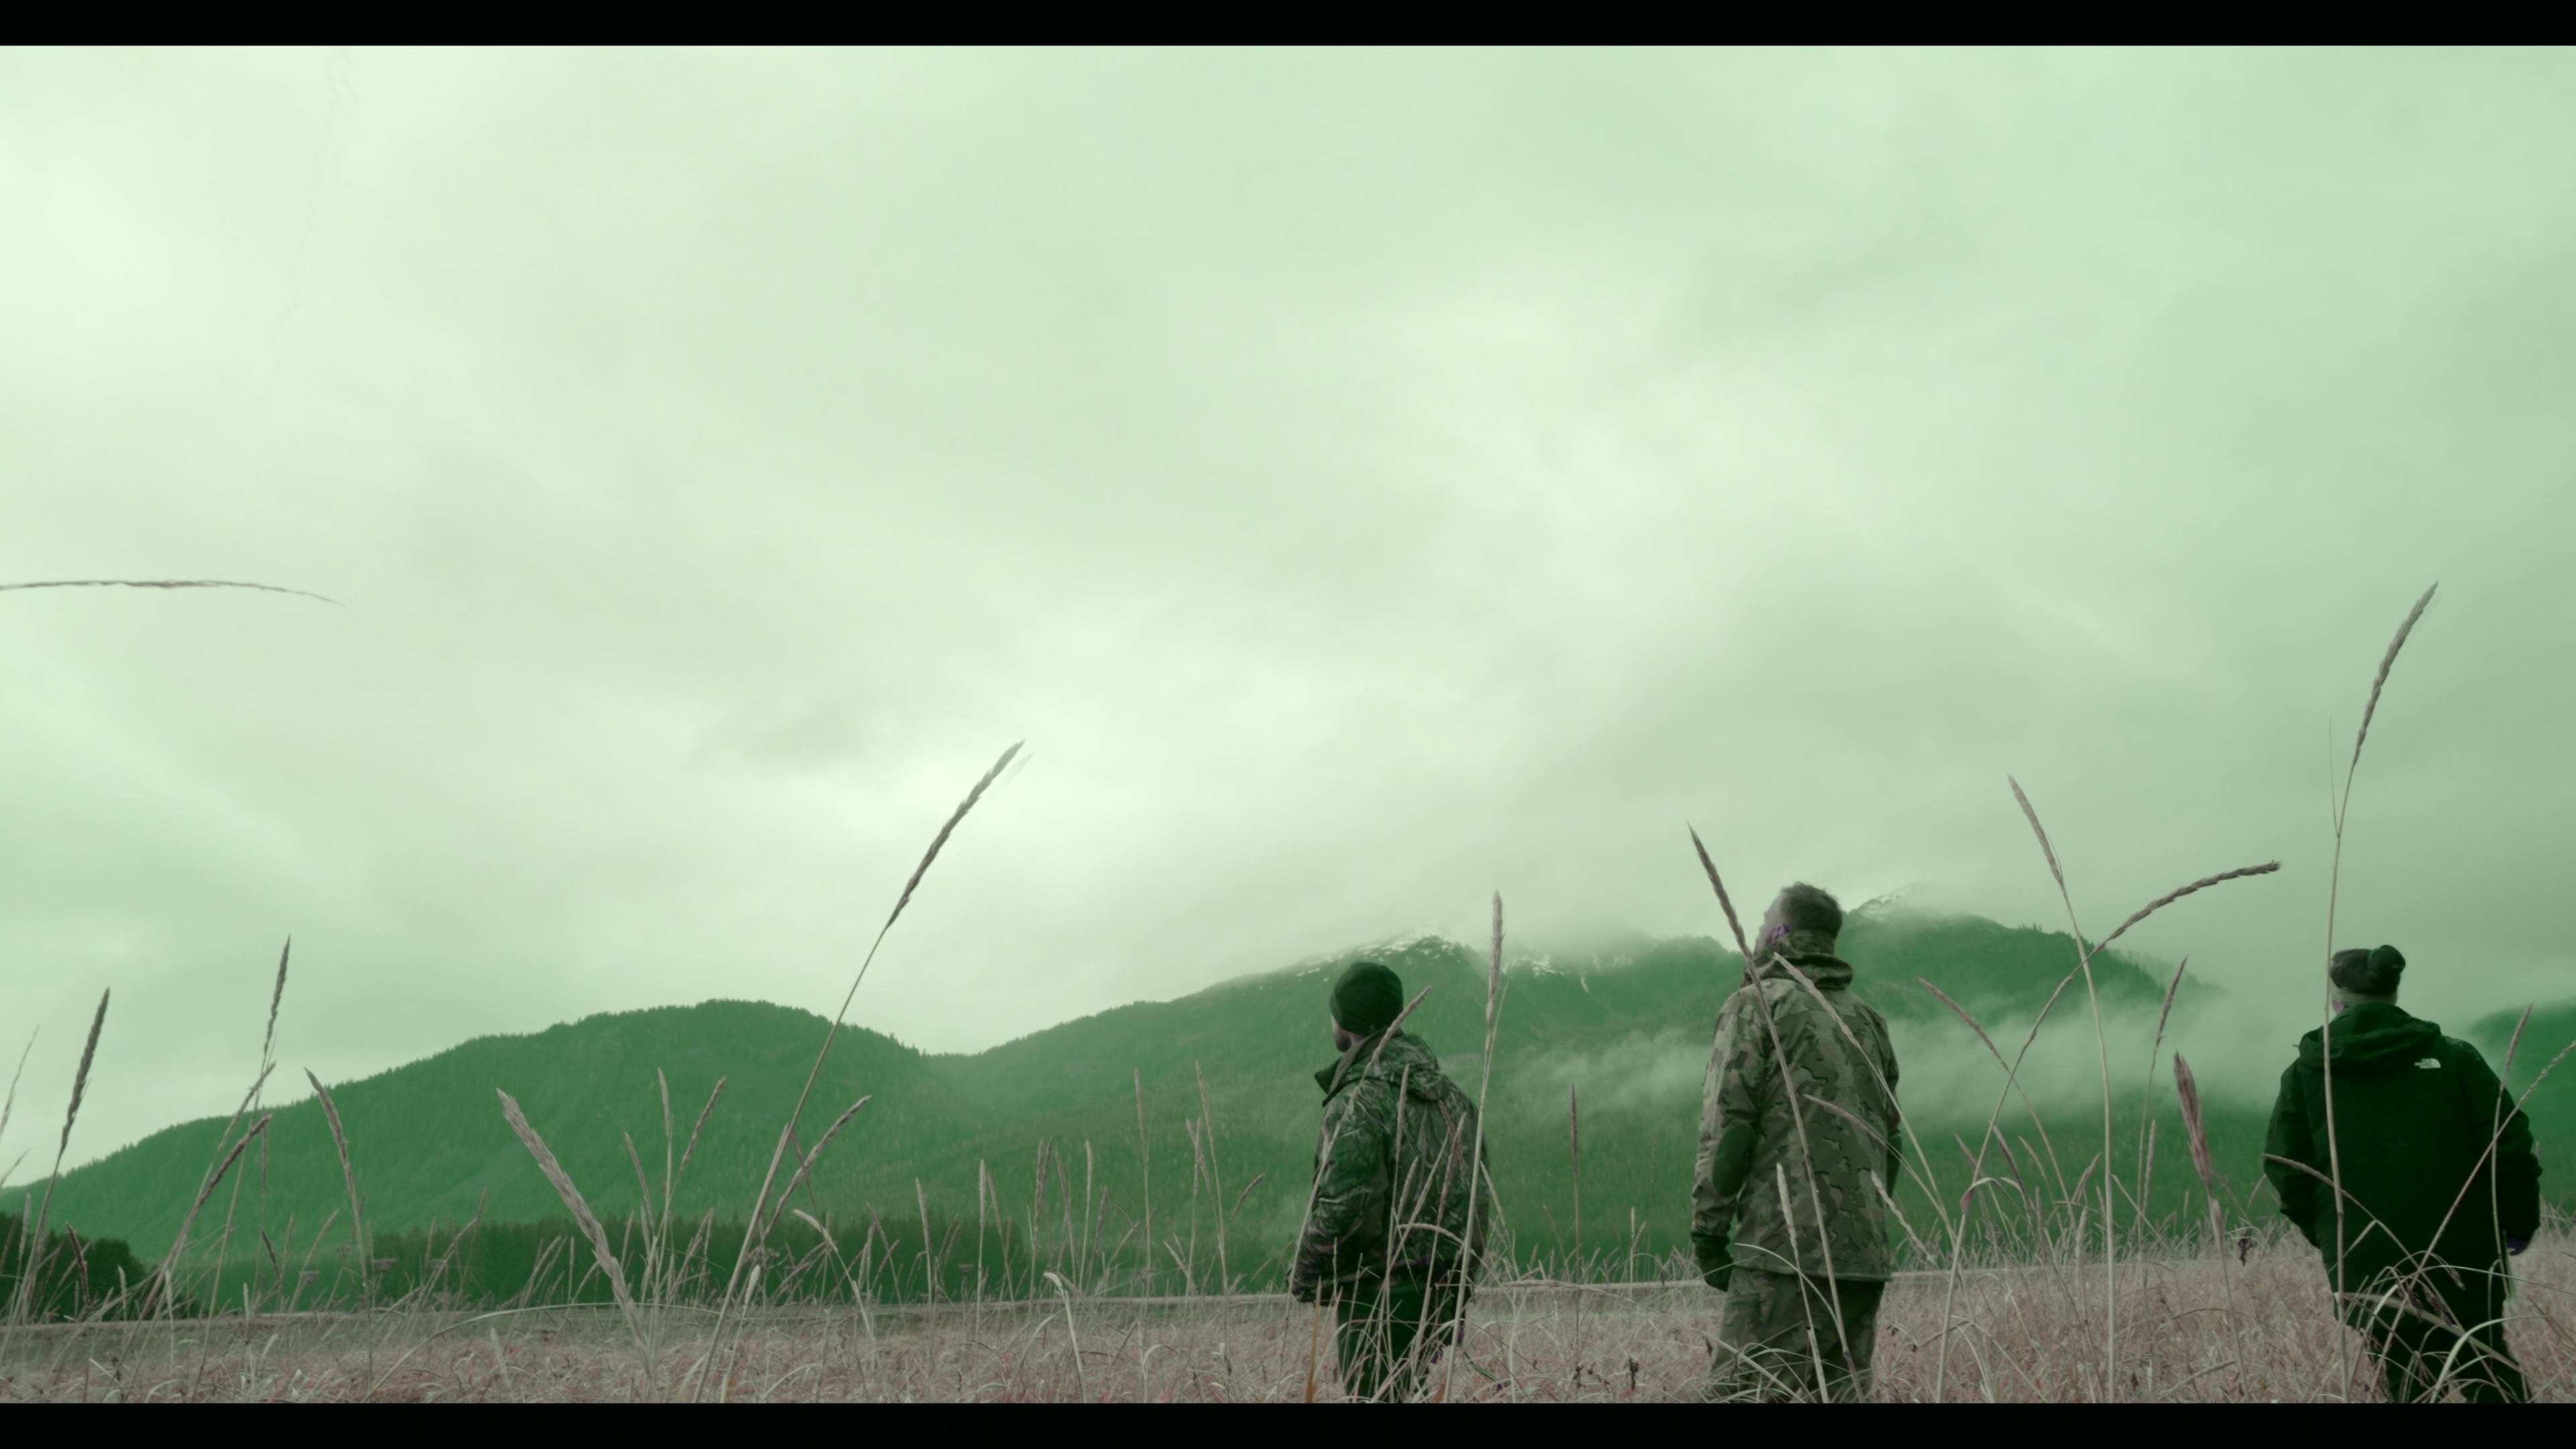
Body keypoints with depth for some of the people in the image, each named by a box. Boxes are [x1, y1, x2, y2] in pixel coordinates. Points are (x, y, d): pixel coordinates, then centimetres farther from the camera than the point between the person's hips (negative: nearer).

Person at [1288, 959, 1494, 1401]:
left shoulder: (1358, 1103, -16)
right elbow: (1480, 1192, 13)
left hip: (1381, 1296, -8)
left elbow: (1343, 1205, -22)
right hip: (1446, 1294, 8)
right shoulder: (1451, 1095, 10)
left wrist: (1303, 1274, -6)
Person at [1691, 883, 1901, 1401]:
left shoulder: (1759, 1005, -2)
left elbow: (1727, 1126, -10)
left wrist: (1708, 1229, -6)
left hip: (1785, 1247, -7)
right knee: (1840, 1394, 11)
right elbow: (1889, 1136, 20)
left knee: (1743, 1396, -6)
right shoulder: (1867, 1018, 18)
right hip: (1865, 1253, 7)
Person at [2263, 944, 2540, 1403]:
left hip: (2365, 1266, 0)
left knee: (2407, 1385, 10)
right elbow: (2508, 1144, -5)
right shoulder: (2453, 1057, 0)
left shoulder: (2305, 1073, -1)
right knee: (2489, 1374, 16)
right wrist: (2519, 1224, 9)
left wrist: (2324, 1234, 11)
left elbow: (2286, 1168, -3)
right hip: (2461, 1257, 1)